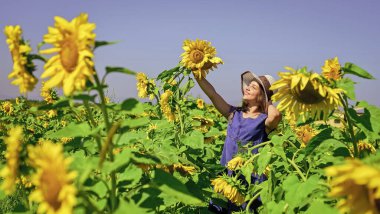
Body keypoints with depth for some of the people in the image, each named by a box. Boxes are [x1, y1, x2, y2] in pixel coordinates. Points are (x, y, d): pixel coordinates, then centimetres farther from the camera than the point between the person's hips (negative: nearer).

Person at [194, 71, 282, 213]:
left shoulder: (264, 121, -5)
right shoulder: (234, 114, 7)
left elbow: (276, 115, -29)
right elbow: (212, 94, 0)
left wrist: (267, 101, -8)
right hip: (226, 175, 5)